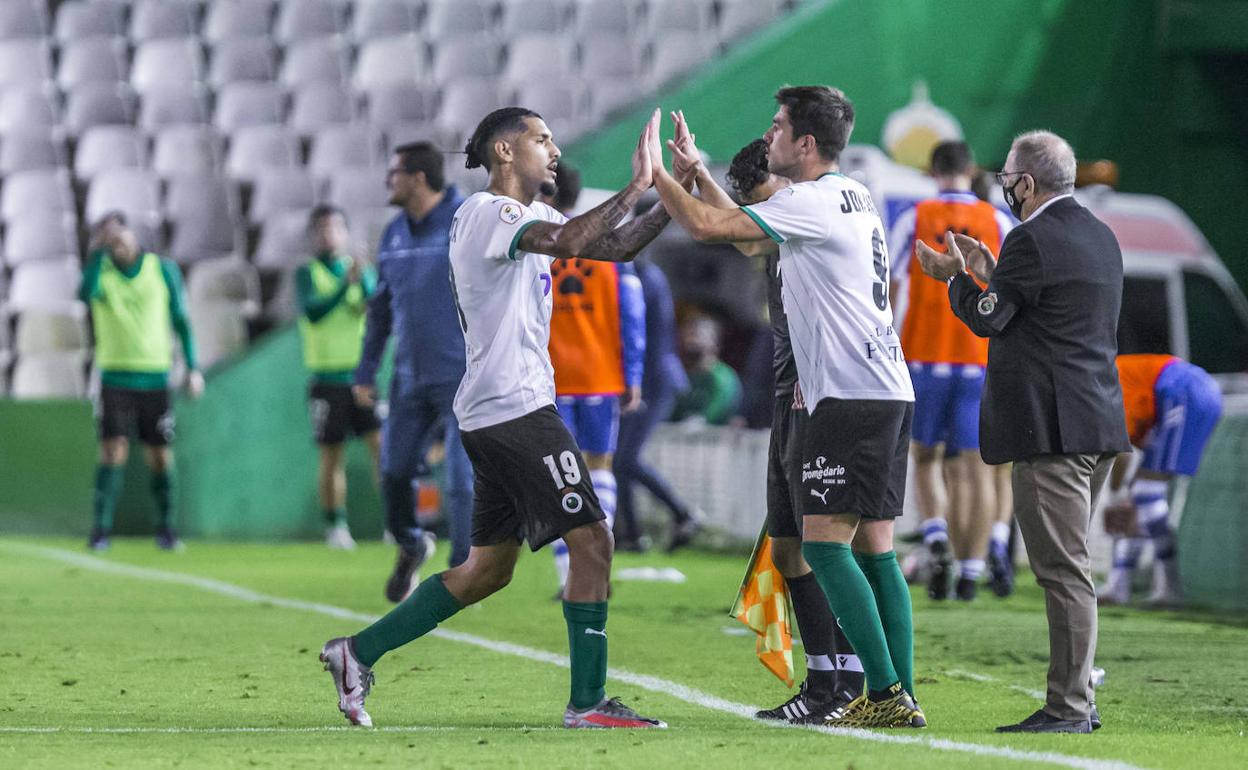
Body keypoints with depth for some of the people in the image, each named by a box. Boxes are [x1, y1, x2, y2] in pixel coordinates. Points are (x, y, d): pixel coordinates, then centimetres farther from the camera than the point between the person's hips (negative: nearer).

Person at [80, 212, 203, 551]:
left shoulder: (164, 270, 2)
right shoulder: (101, 271, -2)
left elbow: (180, 319, 8)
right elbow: (86, 293, -25)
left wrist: (192, 367, 3)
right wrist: (98, 251, -26)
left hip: (155, 379, 1)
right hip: (115, 379, -1)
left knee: (160, 456, 4)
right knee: (113, 451, -12)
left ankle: (165, 528, 17)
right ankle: (101, 529, -10)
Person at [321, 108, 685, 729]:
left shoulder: (529, 216, 19)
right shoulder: (487, 212, -11)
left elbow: (615, 247, 20)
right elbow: (569, 241, -28)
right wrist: (636, 187, -21)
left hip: (495, 418, 10)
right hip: (516, 406, -10)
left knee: (489, 567, 12)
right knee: (591, 542, -9)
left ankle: (359, 652, 13)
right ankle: (588, 701, -8)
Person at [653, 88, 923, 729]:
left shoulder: (813, 202, -11)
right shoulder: (852, 197, 18)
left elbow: (705, 225, -14)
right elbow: (749, 235, 32)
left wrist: (656, 175, 1)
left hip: (851, 398, -10)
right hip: (887, 393, 10)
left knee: (825, 541, -10)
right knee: (873, 547, 8)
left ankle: (886, 694, -14)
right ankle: (900, 696, 5)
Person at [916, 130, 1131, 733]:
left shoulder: (1031, 240, -14)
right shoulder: (1098, 236, 15)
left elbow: (987, 320, -8)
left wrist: (954, 278, 9)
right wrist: (990, 273, 23)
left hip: (1053, 430, -10)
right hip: (1098, 422, 10)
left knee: (1063, 569, -8)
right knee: (1067, 567, 15)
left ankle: (1067, 708, -7)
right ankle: (1076, 699, 18)